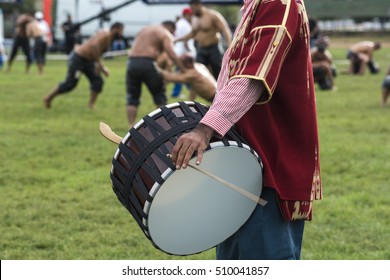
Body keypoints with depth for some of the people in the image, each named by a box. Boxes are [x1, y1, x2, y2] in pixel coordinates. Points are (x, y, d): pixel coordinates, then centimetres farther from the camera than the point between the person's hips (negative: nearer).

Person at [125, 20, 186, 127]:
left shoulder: (144, 30, 28)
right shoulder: (165, 34, 7)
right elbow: (171, 54, -9)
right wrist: (183, 69, -7)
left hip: (132, 62, 5)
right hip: (147, 63, -5)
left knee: (132, 98, 10)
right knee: (160, 96, 10)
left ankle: (131, 127, 0)